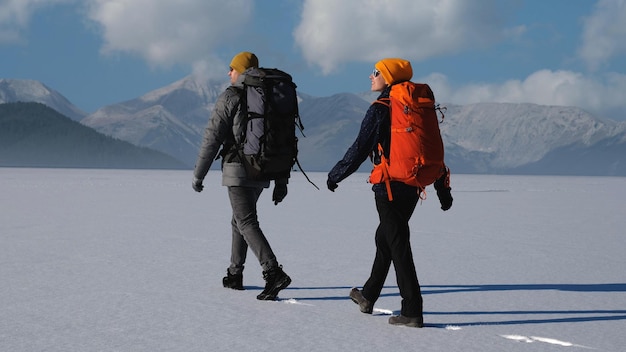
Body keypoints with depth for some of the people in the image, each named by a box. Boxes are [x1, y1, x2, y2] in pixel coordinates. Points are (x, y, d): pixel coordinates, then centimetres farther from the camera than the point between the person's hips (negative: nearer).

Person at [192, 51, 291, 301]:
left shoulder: (230, 97, -7)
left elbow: (212, 138, -10)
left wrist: (198, 174, -3)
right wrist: (281, 181, 15)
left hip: (238, 170, -7)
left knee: (247, 223, -9)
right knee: (240, 219, 20)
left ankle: (274, 273, -25)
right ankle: (235, 275, 26)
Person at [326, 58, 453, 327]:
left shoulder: (380, 110, -12)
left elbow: (360, 148, -13)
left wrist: (335, 175, -1)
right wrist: (443, 189, 18)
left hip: (389, 187, -8)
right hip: (413, 187, 8)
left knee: (398, 246, -5)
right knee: (384, 238, 21)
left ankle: (412, 311, -6)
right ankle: (368, 296, 33)